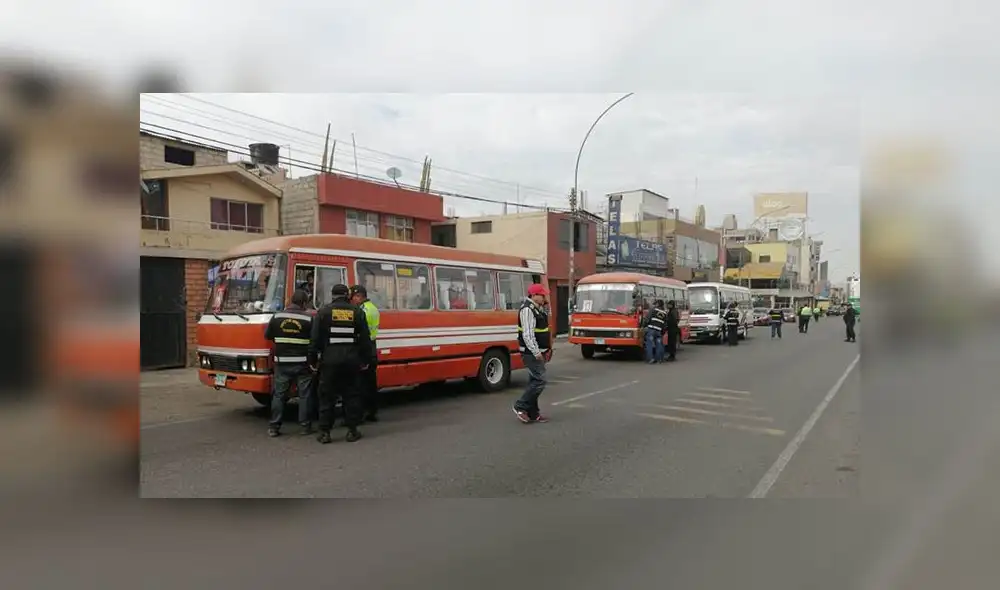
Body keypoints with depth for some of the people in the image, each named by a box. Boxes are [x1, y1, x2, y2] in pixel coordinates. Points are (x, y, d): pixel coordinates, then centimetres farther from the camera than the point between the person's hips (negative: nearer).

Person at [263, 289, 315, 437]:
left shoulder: (277, 316, 0)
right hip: (302, 363, -2)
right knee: (305, 395, 7)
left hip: (282, 363, 3)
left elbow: (267, 335, 10)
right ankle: (305, 426, 10)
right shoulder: (309, 318, -9)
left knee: (279, 394, 10)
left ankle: (273, 427, 10)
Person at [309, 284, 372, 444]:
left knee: (327, 396, 6)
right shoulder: (357, 312, 5)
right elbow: (365, 338, 4)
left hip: (329, 360, -1)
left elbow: (315, 338, -2)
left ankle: (324, 432, 8)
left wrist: (312, 360, 4)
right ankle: (352, 431, 12)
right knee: (352, 395, 9)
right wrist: (366, 360, 11)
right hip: (352, 360, 1)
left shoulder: (323, 311, 1)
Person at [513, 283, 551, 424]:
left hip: (538, 352, 10)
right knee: (539, 381, -11)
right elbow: (528, 334, -24)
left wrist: (545, 349, 20)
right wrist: (536, 352, -24)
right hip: (532, 353, -10)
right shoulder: (527, 310, -18)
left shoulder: (538, 309, 15)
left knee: (534, 382, 12)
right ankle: (520, 407, -1)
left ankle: (533, 414, 18)